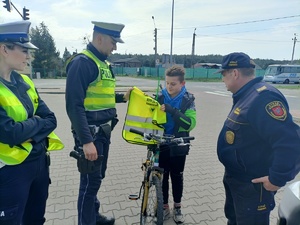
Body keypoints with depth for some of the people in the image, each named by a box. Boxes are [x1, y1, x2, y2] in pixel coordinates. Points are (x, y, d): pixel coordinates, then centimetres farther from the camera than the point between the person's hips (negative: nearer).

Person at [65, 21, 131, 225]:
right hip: (90, 133, -9)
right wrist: (86, 141, -25)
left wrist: (122, 97, 7)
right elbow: (75, 105, -22)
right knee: (91, 180, 3)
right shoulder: (82, 62, -16)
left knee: (97, 177, 21)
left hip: (103, 131, 9)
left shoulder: (104, 63, 12)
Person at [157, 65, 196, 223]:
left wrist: (172, 111, -31)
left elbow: (190, 123, -20)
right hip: (161, 145, 1)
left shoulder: (188, 100, -8)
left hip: (178, 146, -1)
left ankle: (177, 207, 34)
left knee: (177, 177, 13)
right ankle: (164, 207, 30)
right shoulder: (159, 97, -4)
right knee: (162, 176, 10)